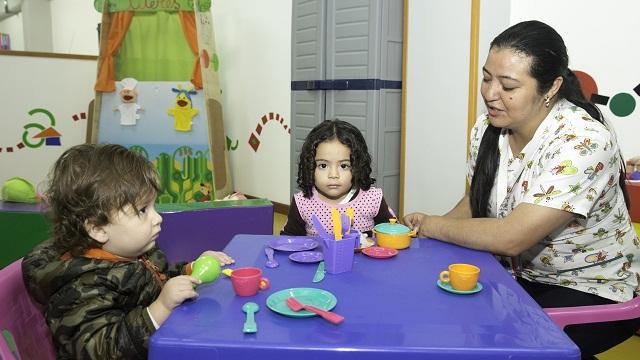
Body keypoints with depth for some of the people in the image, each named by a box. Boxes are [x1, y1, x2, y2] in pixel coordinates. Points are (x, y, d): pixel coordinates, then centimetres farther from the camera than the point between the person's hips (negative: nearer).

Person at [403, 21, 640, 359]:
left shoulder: (583, 141, -27)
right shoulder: (488, 127, -5)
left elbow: (509, 238, -30)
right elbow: (476, 200, 9)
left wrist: (432, 226, -17)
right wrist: (433, 224, -11)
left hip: (592, 290, -5)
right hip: (520, 273, 6)